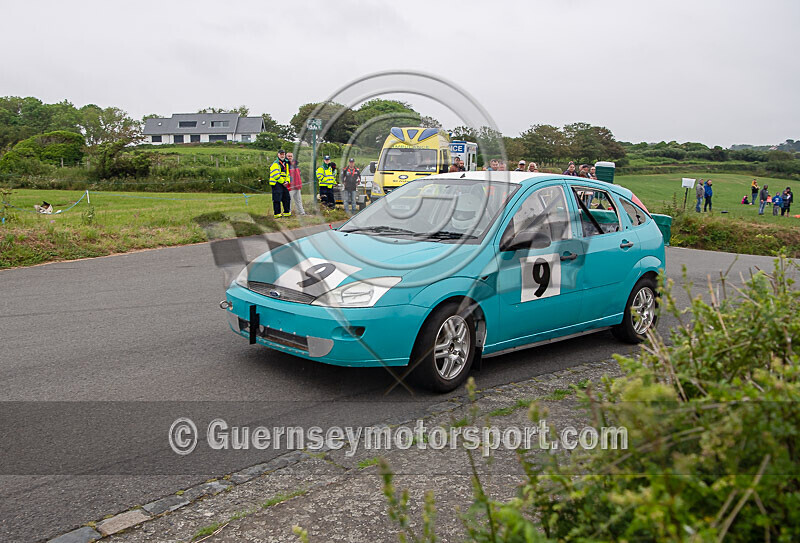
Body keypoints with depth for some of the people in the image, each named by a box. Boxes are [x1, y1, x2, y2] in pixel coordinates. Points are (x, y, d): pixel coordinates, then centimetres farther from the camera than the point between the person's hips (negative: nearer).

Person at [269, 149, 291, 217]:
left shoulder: (286, 163, 17)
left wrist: (287, 181, 2)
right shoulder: (275, 164, -9)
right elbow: (276, 175, -17)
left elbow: (287, 173, 21)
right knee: (277, 199, -8)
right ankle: (277, 214, -5)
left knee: (286, 198, 11)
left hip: (283, 183, 8)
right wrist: (283, 182, -13)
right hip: (276, 184, -8)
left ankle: (286, 212, 21)